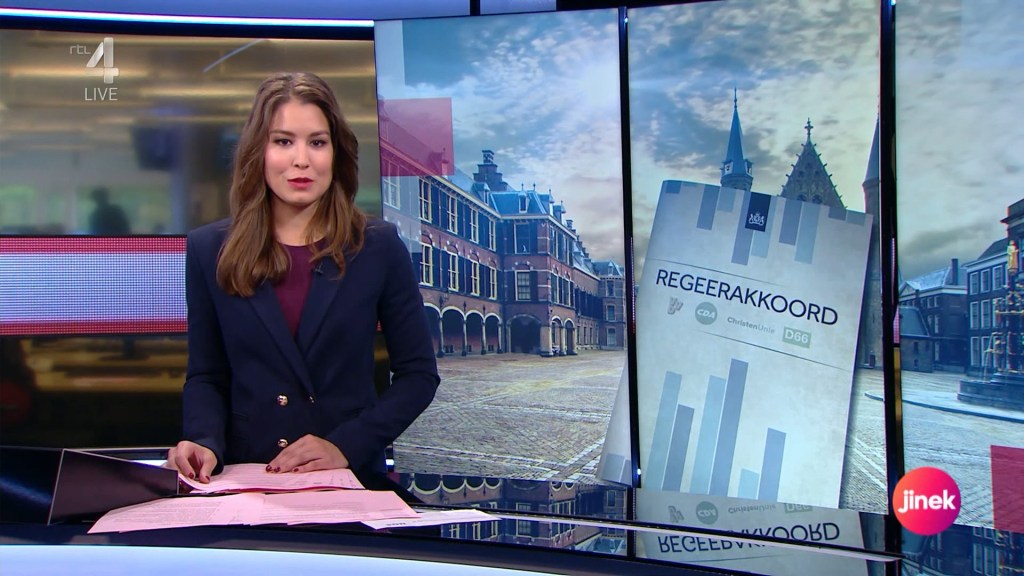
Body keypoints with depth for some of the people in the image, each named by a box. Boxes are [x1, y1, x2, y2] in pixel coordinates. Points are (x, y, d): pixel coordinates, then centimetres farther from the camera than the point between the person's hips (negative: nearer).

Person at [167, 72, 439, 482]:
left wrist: (347, 446, -7)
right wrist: (205, 444, -9)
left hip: (352, 478, -2)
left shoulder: (379, 247, 3)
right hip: (246, 478, 2)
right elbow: (206, 377, 11)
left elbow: (419, 374, 5)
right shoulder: (209, 251, 7)